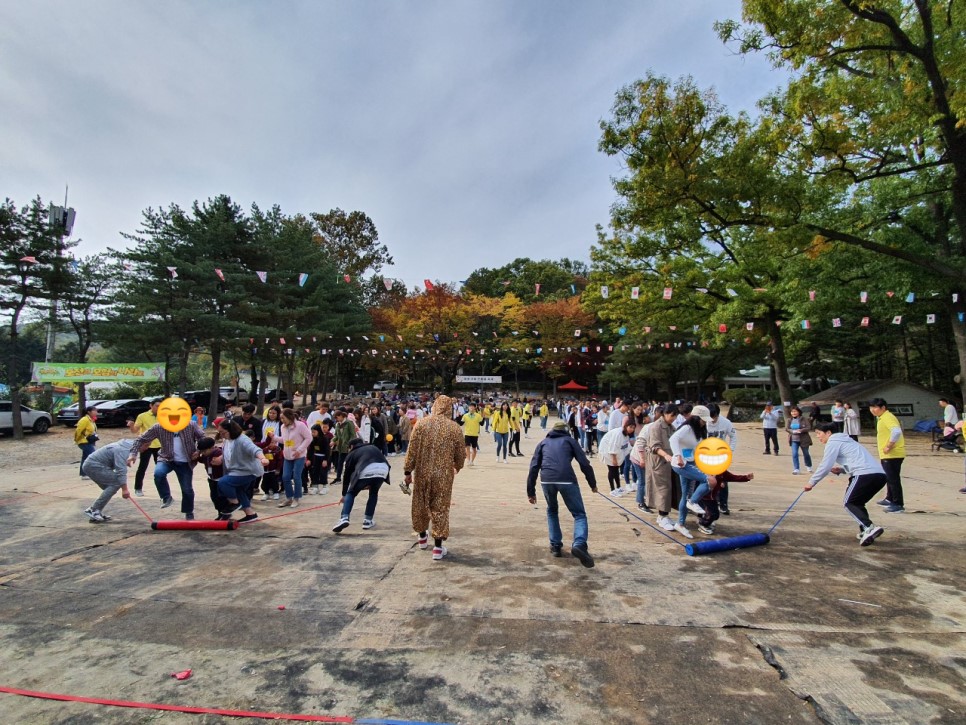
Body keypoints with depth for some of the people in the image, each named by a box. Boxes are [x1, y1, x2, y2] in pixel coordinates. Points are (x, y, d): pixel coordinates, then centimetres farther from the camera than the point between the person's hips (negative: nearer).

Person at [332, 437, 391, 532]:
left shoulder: (352, 453, 30)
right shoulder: (373, 447, 38)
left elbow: (347, 474, 33)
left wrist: (344, 494, 44)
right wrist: (371, 484, 37)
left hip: (365, 471, -3)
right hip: (383, 469, 3)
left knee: (351, 493, 21)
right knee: (374, 493, 29)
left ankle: (344, 518, 3)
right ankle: (368, 520, 25)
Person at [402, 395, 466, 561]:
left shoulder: (421, 424, -5)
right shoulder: (455, 428, -6)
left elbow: (412, 450, -5)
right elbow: (461, 454, 2)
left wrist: (408, 470, 5)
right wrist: (457, 467, 22)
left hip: (422, 473, 2)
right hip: (444, 475, -1)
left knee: (420, 505, 20)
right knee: (440, 508, 7)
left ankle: (422, 538, 38)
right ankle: (438, 547, 6)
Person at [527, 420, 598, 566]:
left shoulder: (543, 443, 28)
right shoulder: (570, 440, 23)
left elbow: (534, 468, 19)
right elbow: (584, 463, 14)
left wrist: (531, 492, 22)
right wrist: (593, 484, 25)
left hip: (547, 480, 2)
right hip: (567, 480, -2)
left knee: (552, 511, 28)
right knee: (579, 514, 9)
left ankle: (555, 545, 24)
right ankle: (579, 544, -15)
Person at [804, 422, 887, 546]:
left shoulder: (833, 442, 0)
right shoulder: (844, 441, 28)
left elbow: (825, 466, -5)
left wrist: (811, 482, 3)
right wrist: (841, 470, 18)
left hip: (866, 474, -9)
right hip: (880, 474, 9)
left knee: (850, 504, 0)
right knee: (857, 503, 20)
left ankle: (869, 527, -18)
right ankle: (866, 531, 9)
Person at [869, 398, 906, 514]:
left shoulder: (887, 417, -16)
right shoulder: (882, 418, 14)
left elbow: (897, 431, -32)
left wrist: (888, 447, -25)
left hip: (893, 455, -11)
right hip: (887, 455, 11)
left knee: (893, 479, -5)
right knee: (890, 478, 22)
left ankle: (898, 505, 1)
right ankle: (890, 499, 36)